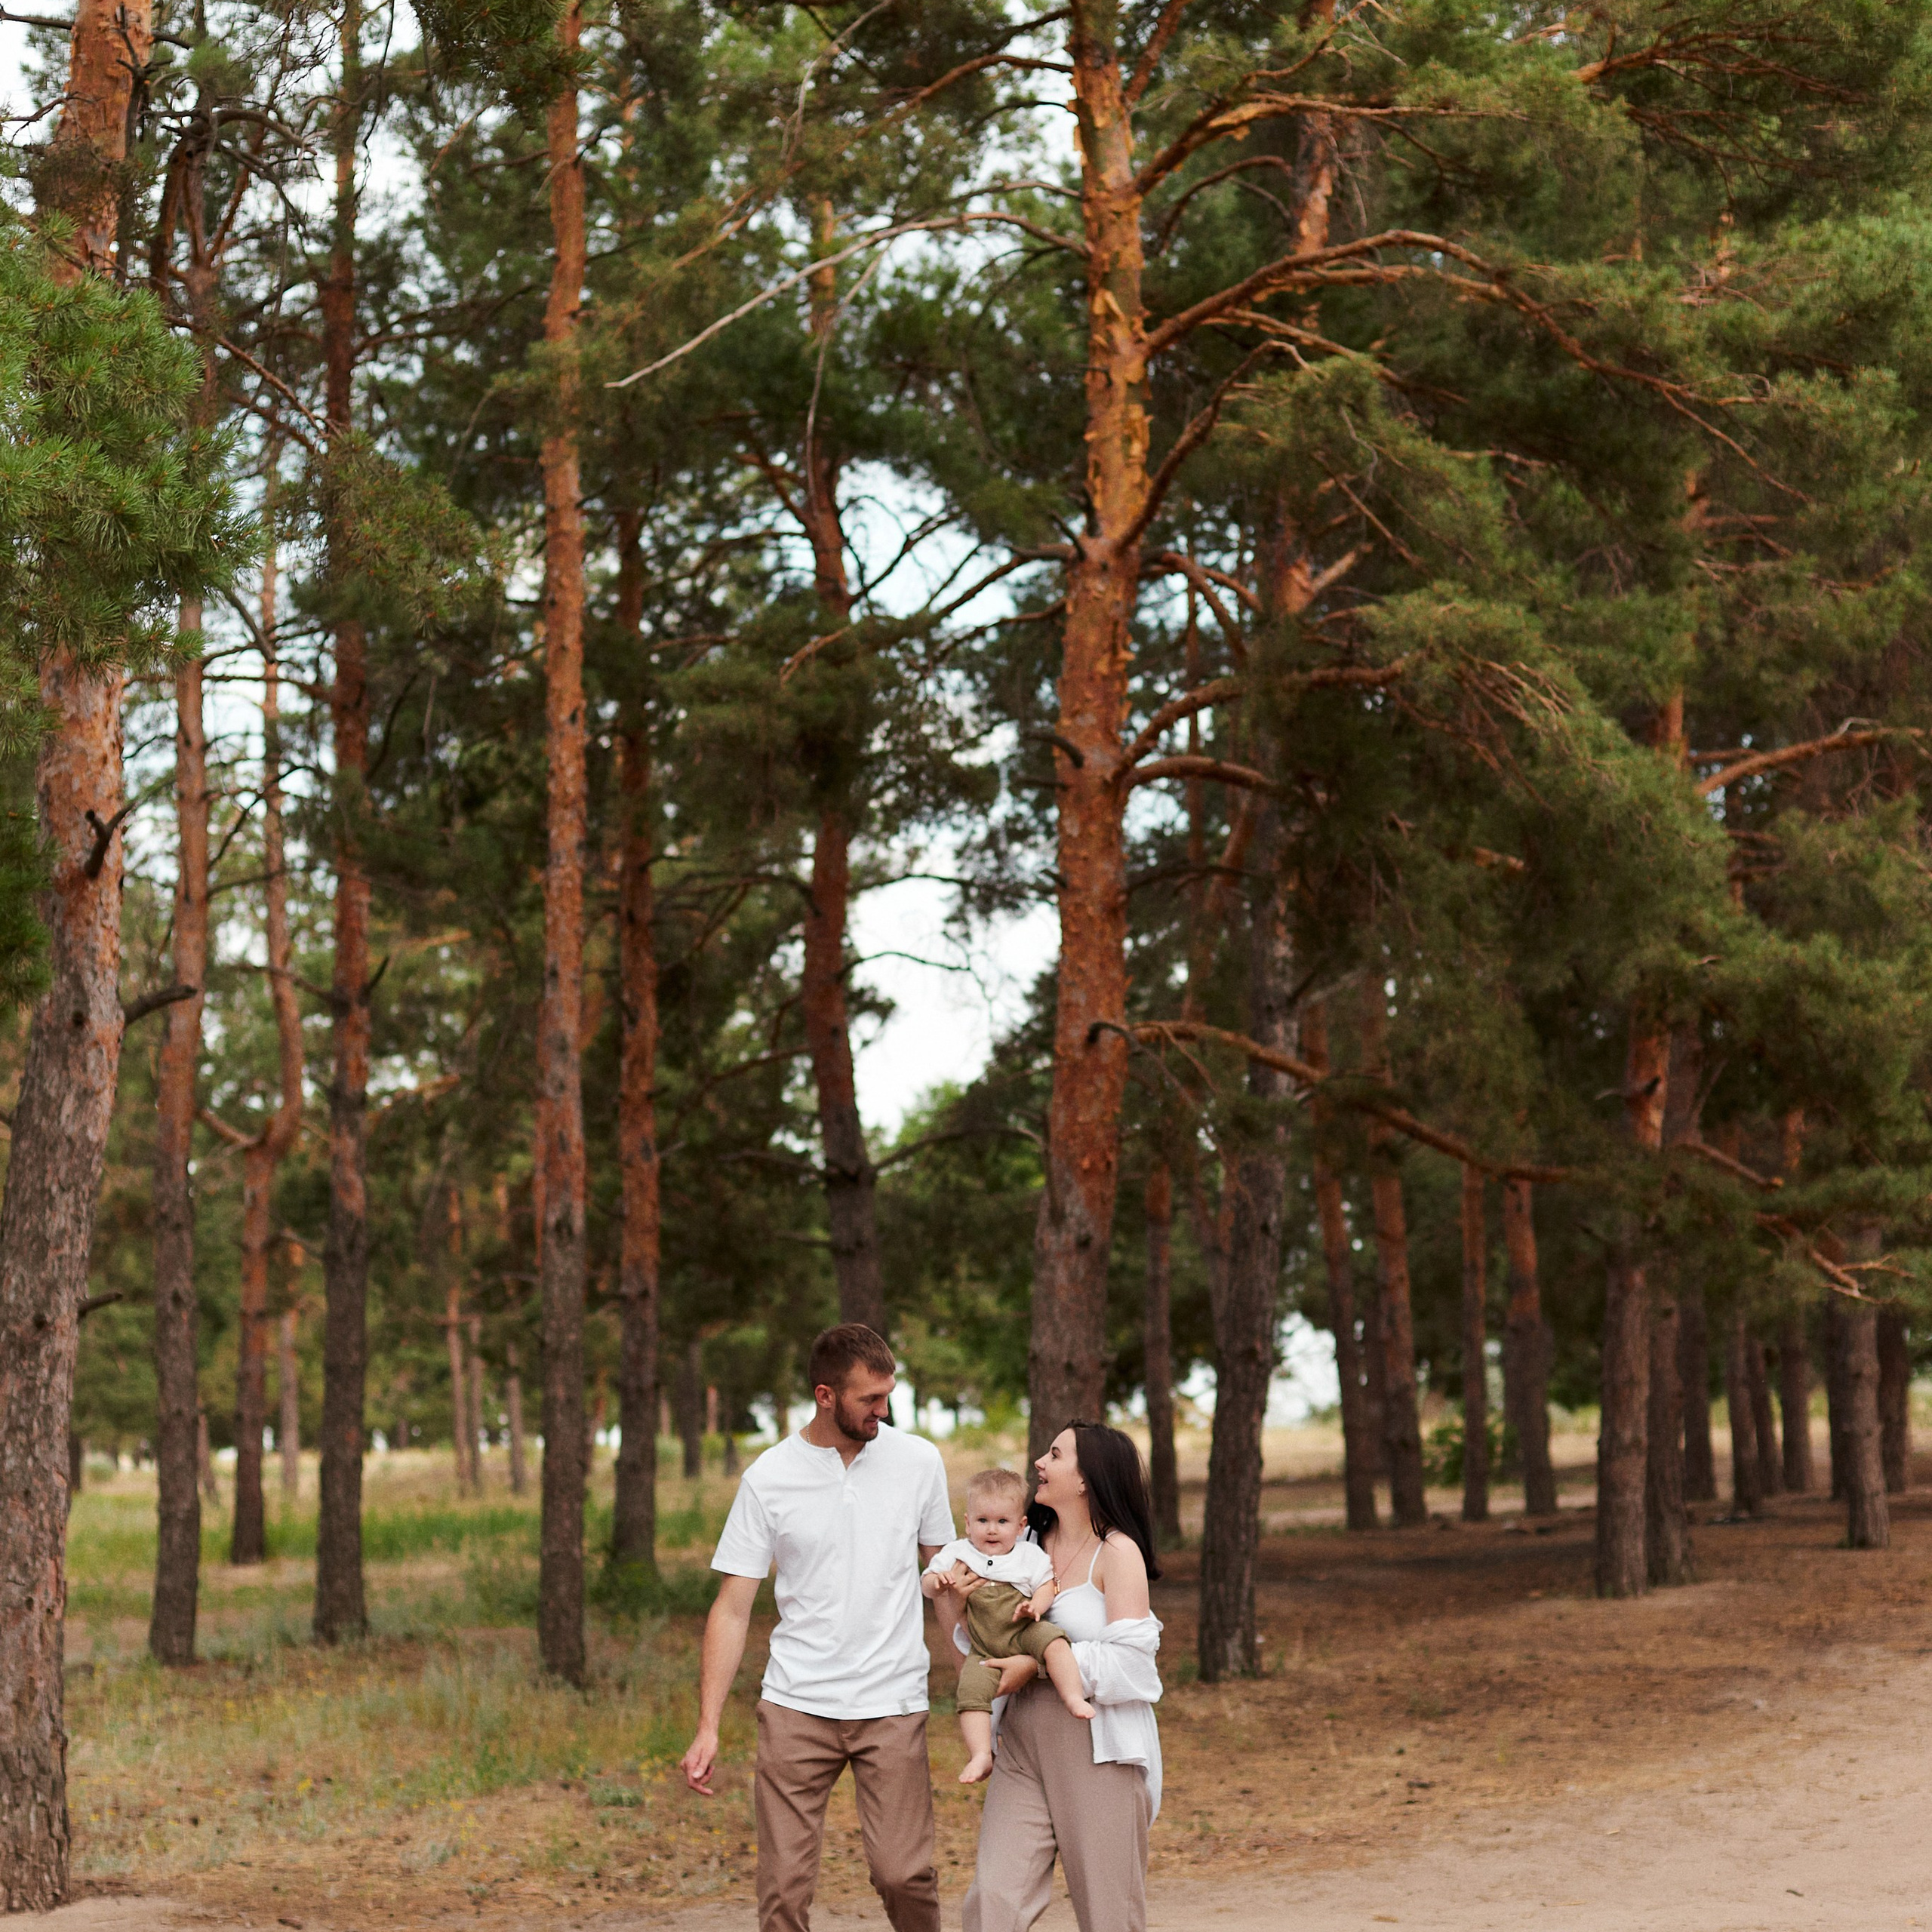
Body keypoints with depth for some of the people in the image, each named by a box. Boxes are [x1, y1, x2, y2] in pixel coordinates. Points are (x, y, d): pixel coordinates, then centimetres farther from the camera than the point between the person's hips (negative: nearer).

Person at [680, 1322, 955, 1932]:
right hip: (795, 1706, 0)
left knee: (903, 1873, -7)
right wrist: (708, 1727, -6)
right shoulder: (769, 1479, -1)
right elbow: (733, 1609, 1)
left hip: (893, 1704, 0)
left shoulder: (917, 1462, 2)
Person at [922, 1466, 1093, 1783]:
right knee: (971, 1689, -21)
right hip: (985, 1651, 1)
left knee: (1053, 1641, -31)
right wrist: (939, 1582, -17)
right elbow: (927, 1585, 8)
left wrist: (1035, 1606, -19)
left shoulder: (1029, 1555, 7)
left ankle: (1074, 1698, -31)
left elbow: (1047, 1585, 4)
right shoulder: (958, 1555, 7)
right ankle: (980, 1755, -20)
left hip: (1022, 1635, -1)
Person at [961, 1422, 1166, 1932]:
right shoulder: (1031, 1544, 12)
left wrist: (1038, 1666, -16)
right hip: (1024, 1742, 5)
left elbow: (1128, 1660, -13)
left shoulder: (1117, 1552, -5)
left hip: (1098, 1748, -5)